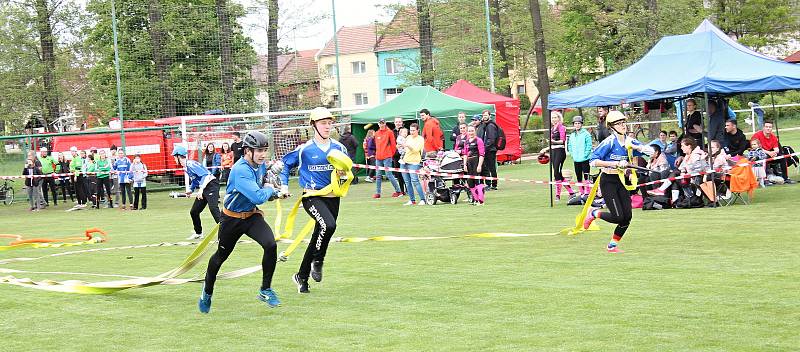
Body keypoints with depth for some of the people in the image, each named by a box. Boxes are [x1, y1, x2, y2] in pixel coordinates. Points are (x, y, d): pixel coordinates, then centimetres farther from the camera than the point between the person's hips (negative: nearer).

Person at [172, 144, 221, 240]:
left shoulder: (190, 164, -17)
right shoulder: (185, 167, 12)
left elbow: (205, 175, -26)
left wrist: (201, 189, -35)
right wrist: (190, 190, 15)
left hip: (211, 185, -11)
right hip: (203, 188, 11)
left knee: (213, 208, -27)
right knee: (193, 212, 13)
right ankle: (198, 233, 28)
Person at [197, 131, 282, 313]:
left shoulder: (261, 165, -3)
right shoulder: (241, 170, -30)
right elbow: (258, 197, -39)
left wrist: (270, 192, 3)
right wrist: (270, 190, -19)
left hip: (252, 215, 5)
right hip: (231, 219, -5)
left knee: (270, 245, -20)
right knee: (221, 256, 14)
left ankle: (266, 290, -5)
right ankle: (207, 291, 42)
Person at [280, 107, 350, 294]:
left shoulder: (338, 148, 4)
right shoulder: (304, 149, -5)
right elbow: (285, 164, 7)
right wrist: (284, 185, 2)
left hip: (332, 197, 5)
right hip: (312, 197, -4)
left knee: (319, 237, 8)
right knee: (329, 224, -30)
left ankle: (302, 276, 24)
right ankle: (317, 261, -8)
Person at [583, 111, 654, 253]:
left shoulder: (629, 141, 5)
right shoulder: (609, 142, -14)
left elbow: (650, 151, 1)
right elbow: (593, 161, -20)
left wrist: (633, 146, -13)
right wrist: (615, 164, -23)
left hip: (621, 181, 6)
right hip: (608, 181, -6)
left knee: (627, 216, -1)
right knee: (618, 217, -13)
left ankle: (612, 245, 15)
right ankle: (594, 213, 15)